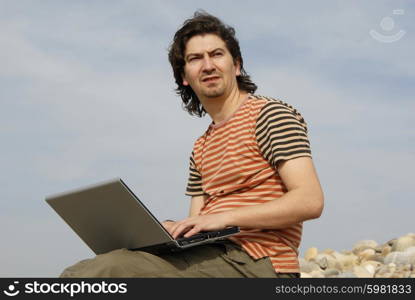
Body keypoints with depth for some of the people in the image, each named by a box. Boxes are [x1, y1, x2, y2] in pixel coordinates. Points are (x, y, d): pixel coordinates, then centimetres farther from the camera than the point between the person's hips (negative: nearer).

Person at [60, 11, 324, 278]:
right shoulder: (201, 149, 23)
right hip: (215, 255, 7)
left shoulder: (269, 114, -1)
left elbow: (310, 201, -13)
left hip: (258, 263, -7)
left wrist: (224, 217, -19)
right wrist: (165, 228, -5)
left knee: (113, 268, -25)